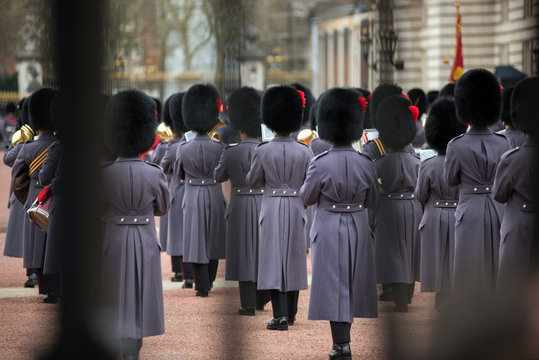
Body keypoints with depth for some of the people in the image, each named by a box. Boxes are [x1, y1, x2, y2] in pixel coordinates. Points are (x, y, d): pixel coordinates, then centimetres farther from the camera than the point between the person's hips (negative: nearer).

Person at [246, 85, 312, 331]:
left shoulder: (262, 151, -8)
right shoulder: (304, 152, -4)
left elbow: (253, 183, 2)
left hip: (271, 209, -2)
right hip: (296, 209, 2)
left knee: (273, 258, -2)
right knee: (293, 259, 13)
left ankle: (280, 315, -11)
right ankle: (290, 313, 24)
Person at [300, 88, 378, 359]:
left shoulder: (320, 164, -15)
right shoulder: (365, 163, -5)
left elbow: (306, 198, -3)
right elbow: (372, 201, 5)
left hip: (329, 228, -3)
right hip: (358, 227, 3)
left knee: (333, 284, -1)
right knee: (353, 283, 15)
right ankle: (343, 335, 27)